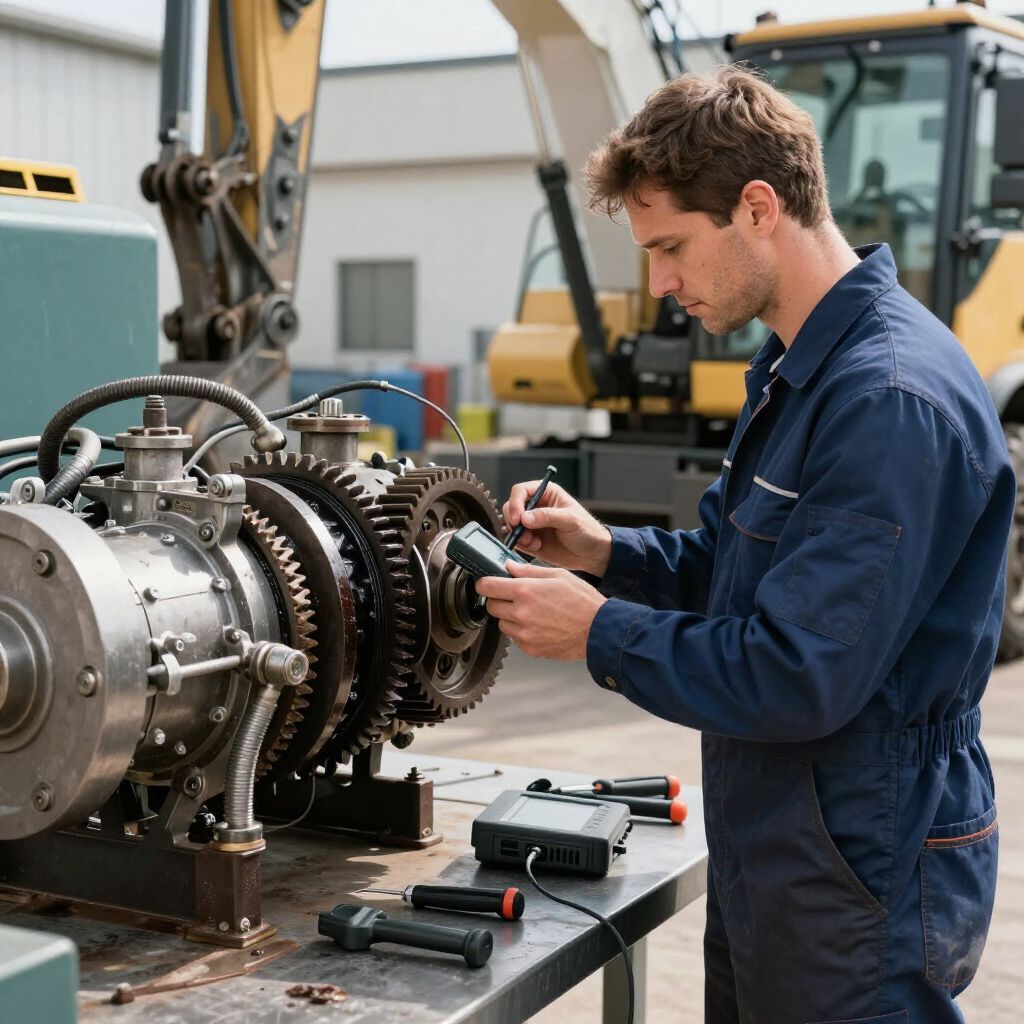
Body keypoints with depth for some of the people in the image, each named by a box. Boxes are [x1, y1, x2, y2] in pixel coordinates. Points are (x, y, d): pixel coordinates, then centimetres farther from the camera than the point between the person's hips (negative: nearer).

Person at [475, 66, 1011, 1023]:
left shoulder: (892, 401, -26)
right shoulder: (794, 370, 8)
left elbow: (801, 681, -28)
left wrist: (598, 631, -17)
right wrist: (605, 550, -1)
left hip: (858, 889, -9)